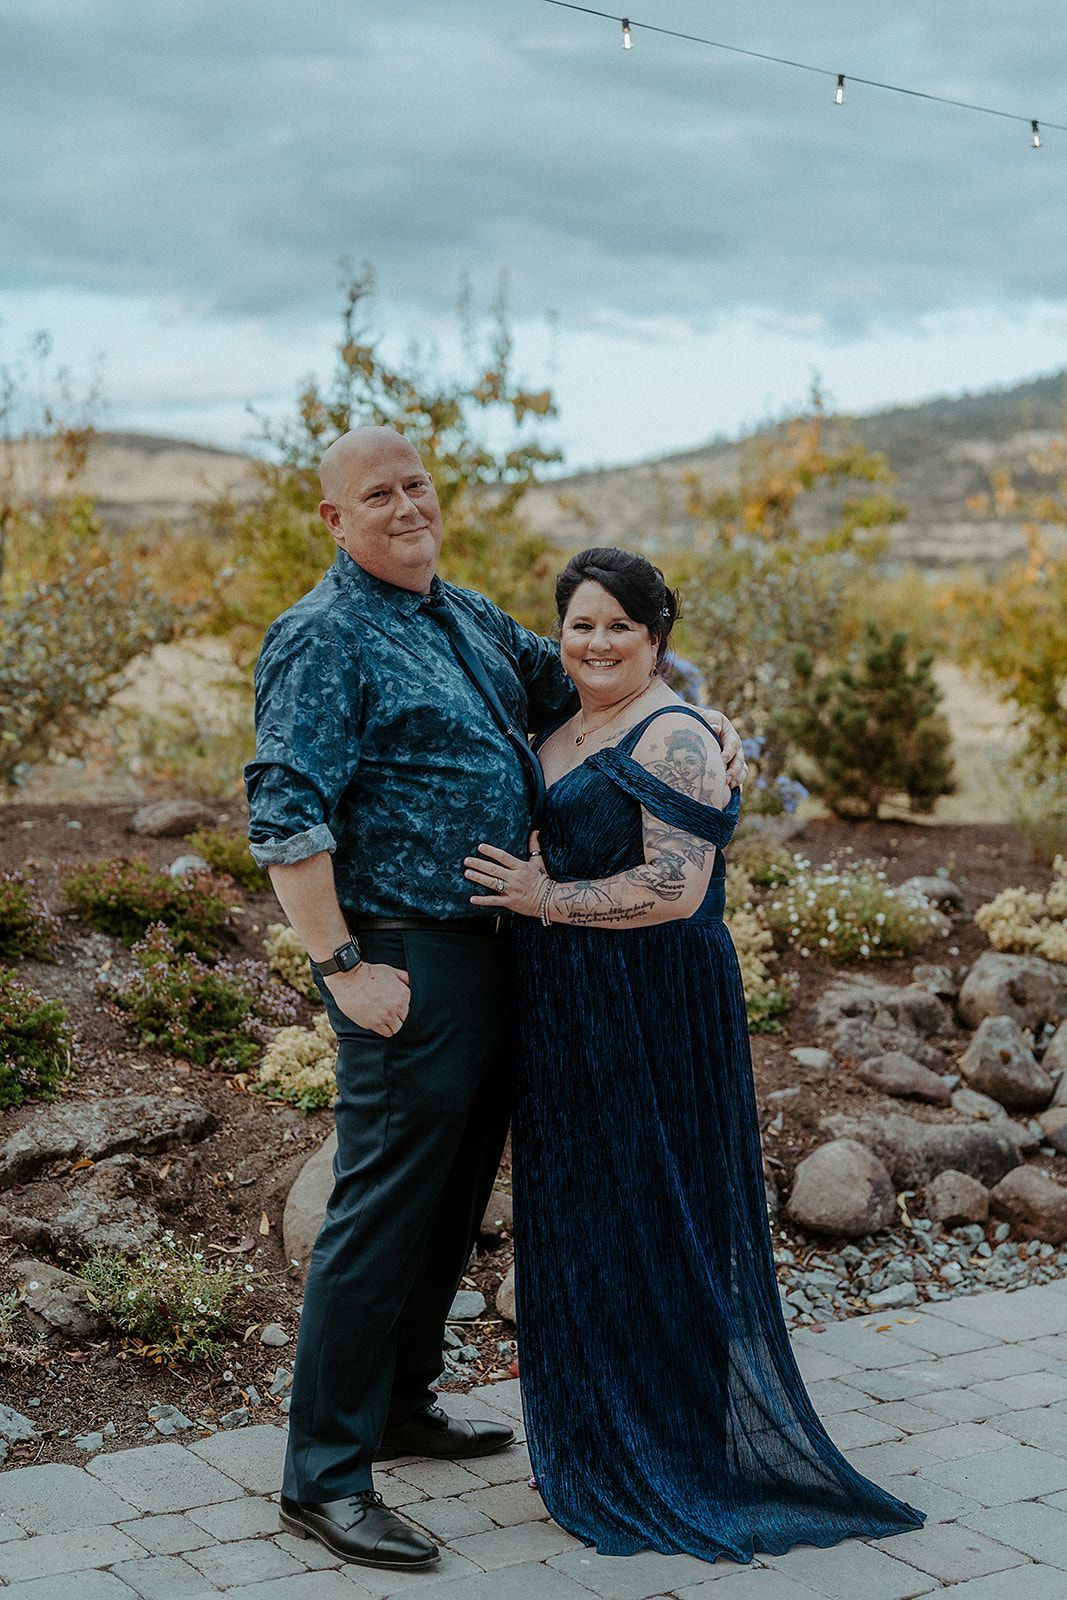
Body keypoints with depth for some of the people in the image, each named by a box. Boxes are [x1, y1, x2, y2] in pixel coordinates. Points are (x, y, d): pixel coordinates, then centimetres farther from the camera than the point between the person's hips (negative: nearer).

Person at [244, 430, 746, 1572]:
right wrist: (342, 965, -22)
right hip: (407, 963, -9)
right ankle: (323, 1478, 2)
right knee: (382, 1209, -7)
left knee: (455, 1198, 17)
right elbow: (285, 818, -18)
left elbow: (575, 681, 29)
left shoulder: (469, 617, 15)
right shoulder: (324, 640, -11)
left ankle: (400, 1402, 34)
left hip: (493, 953, 9)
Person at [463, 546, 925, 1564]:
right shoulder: (564, 732, 14)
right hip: (568, 1018, 9)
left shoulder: (673, 738, -14)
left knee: (644, 1222, 0)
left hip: (653, 1013, -9)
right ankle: (596, 1440, 29)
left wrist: (547, 901, -19)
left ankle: (671, 1457, 14)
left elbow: (675, 887, -22)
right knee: (575, 1218, 15)